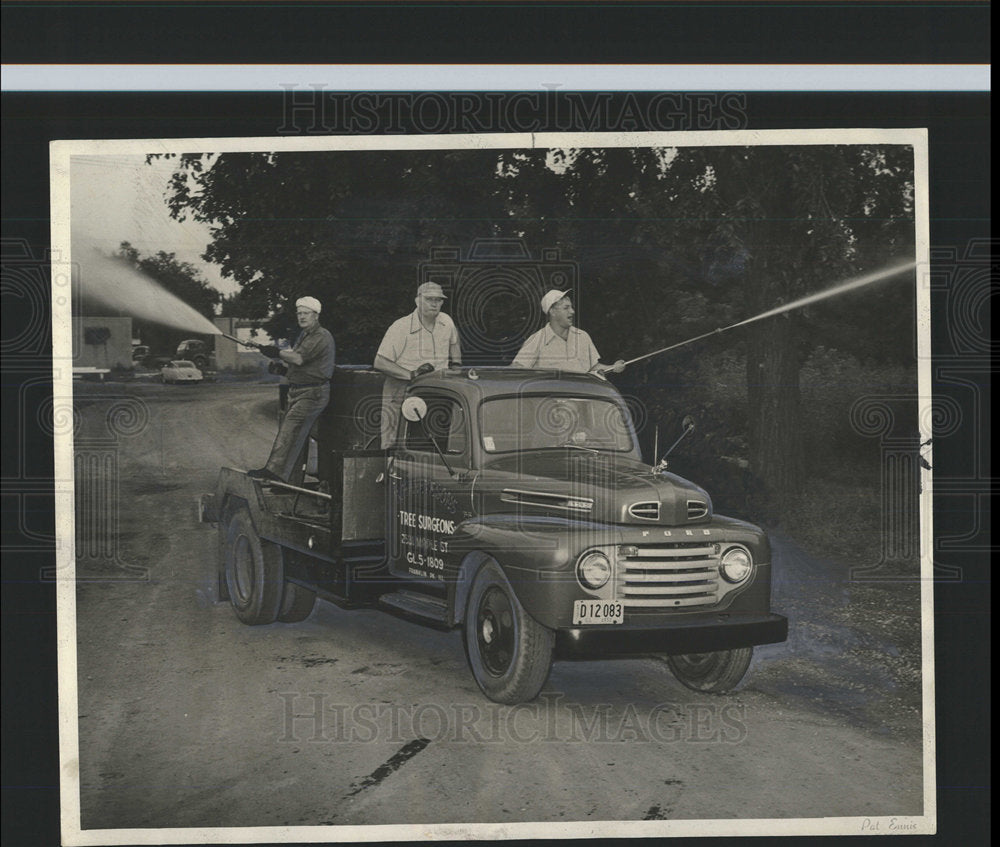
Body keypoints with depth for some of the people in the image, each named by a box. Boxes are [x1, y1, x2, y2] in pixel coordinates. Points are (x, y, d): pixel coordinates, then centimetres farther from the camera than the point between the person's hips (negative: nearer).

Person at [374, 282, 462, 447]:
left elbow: (454, 343, 31)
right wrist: (412, 374, -24)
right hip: (400, 396, -5)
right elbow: (380, 362, -16)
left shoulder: (446, 322, 6)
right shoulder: (400, 327, -12)